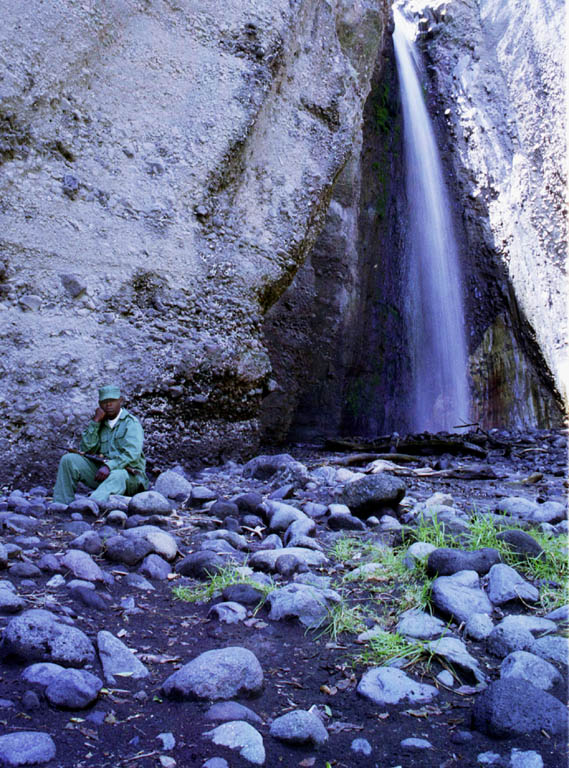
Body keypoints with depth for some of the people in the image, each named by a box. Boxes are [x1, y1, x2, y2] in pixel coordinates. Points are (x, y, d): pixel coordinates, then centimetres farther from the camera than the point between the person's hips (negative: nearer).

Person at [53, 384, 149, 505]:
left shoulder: (131, 423, -3)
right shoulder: (100, 422, 14)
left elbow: (131, 454, -18)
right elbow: (87, 449, 1)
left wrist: (109, 466, -31)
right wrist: (95, 421, -5)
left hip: (128, 473, -6)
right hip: (101, 470, 6)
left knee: (117, 476, -40)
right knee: (68, 459, -9)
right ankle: (61, 504, -15)